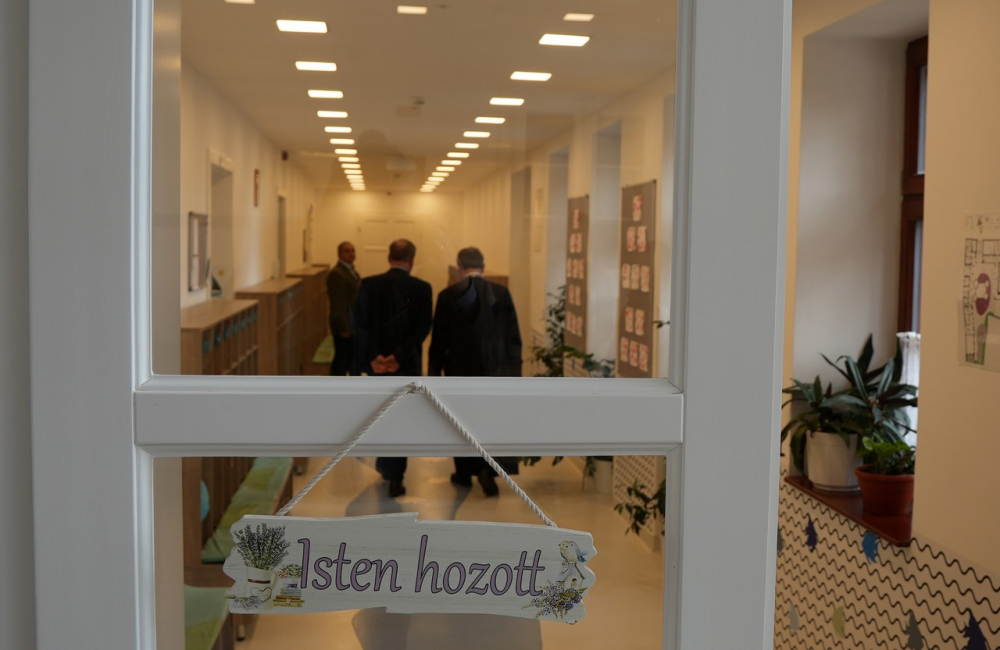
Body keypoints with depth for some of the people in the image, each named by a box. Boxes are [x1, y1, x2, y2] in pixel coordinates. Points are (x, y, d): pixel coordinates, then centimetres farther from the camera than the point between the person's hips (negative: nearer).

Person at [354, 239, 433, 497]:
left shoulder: (368, 285, -4)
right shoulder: (422, 288, -8)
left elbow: (360, 325, -10)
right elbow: (423, 328, -15)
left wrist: (373, 357, -13)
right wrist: (398, 356, -17)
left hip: (376, 363, 2)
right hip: (408, 365, -2)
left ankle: (384, 464, 35)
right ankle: (395, 478, 4)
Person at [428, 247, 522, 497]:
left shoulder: (447, 296, -6)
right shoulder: (501, 293, -4)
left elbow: (439, 339, -3)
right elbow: (513, 336, -2)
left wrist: (434, 370, 5)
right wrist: (514, 368, 6)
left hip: (460, 368, 0)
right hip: (494, 368, 0)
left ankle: (465, 473, 23)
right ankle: (488, 468, -10)